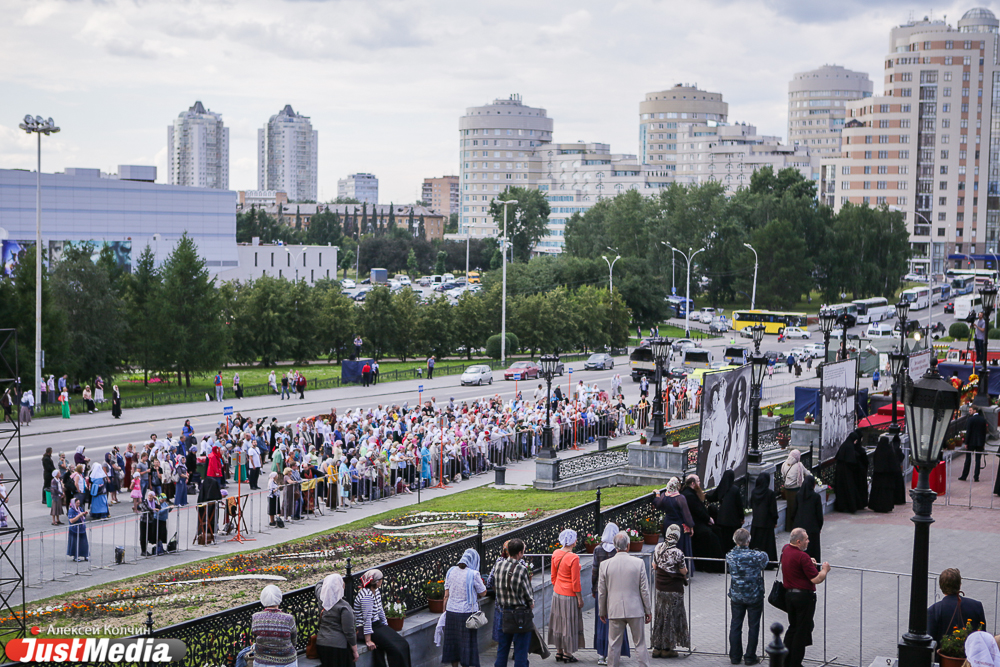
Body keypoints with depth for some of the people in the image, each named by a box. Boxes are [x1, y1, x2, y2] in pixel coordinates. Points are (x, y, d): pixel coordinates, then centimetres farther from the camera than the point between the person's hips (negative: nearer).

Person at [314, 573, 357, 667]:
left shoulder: (322, 600, -1)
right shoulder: (343, 607, -19)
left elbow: (319, 584, 25)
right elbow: (349, 632, -16)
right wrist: (355, 651, -7)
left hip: (321, 644, 7)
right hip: (338, 645, -7)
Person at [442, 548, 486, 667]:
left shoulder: (451, 571, 2)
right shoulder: (473, 574, -13)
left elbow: (446, 595, 6)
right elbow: (483, 592, -5)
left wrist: (445, 611, 13)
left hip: (451, 611, 5)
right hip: (467, 612, -5)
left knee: (452, 641, 14)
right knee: (467, 642, 5)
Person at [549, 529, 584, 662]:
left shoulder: (556, 554, 0)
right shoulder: (574, 558, -20)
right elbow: (575, 581, -17)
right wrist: (580, 598, -9)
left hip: (557, 593, 7)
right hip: (569, 596, -7)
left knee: (558, 622, 15)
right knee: (569, 623, 4)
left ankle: (559, 651, 22)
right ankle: (567, 654, 10)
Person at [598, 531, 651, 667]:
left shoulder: (606, 565, -3)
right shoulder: (638, 563, -7)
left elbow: (601, 592, 3)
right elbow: (644, 590, -3)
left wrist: (602, 612, 14)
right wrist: (648, 611, 6)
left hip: (615, 611, 1)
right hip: (635, 610, -1)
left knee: (614, 644, 7)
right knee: (640, 643, 8)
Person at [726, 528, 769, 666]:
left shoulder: (730, 556, -8)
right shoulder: (756, 555, -15)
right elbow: (766, 558, 5)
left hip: (736, 596, 3)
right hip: (754, 596, -3)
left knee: (735, 625, 12)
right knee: (753, 626, 8)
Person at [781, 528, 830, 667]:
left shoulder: (785, 549, 5)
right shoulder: (802, 556, -22)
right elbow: (816, 579, -21)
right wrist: (825, 570, -2)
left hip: (788, 594, 8)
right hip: (804, 596, -8)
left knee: (792, 627, 19)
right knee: (802, 631, 2)